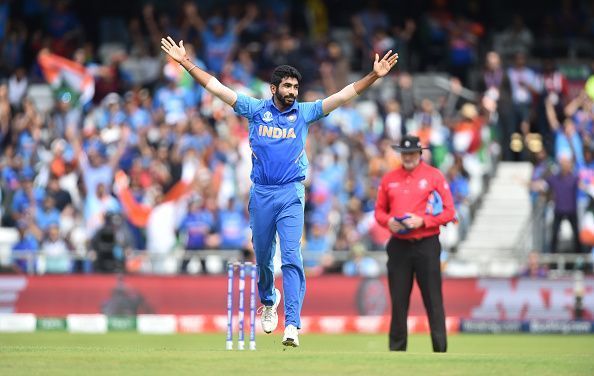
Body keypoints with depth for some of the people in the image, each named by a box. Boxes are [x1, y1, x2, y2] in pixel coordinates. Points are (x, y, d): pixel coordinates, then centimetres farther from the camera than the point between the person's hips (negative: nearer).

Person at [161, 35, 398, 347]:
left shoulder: (304, 112, 3)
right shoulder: (255, 109, 3)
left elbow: (344, 96, -2)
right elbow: (216, 88, 1)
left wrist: (374, 75, -12)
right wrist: (185, 63, -4)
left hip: (291, 195, -2)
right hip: (260, 193, 2)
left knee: (291, 258, -13)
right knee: (263, 257, 13)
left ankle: (292, 325, -20)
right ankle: (268, 300, 44)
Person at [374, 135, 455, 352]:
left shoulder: (434, 176, 0)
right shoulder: (389, 179, 11)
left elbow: (449, 212, -2)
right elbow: (379, 210, 17)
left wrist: (422, 221, -15)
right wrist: (388, 221, -6)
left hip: (426, 246, -3)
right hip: (399, 246, 3)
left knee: (433, 301, -5)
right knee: (398, 302, 5)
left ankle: (440, 350, -4)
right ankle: (396, 349, 11)